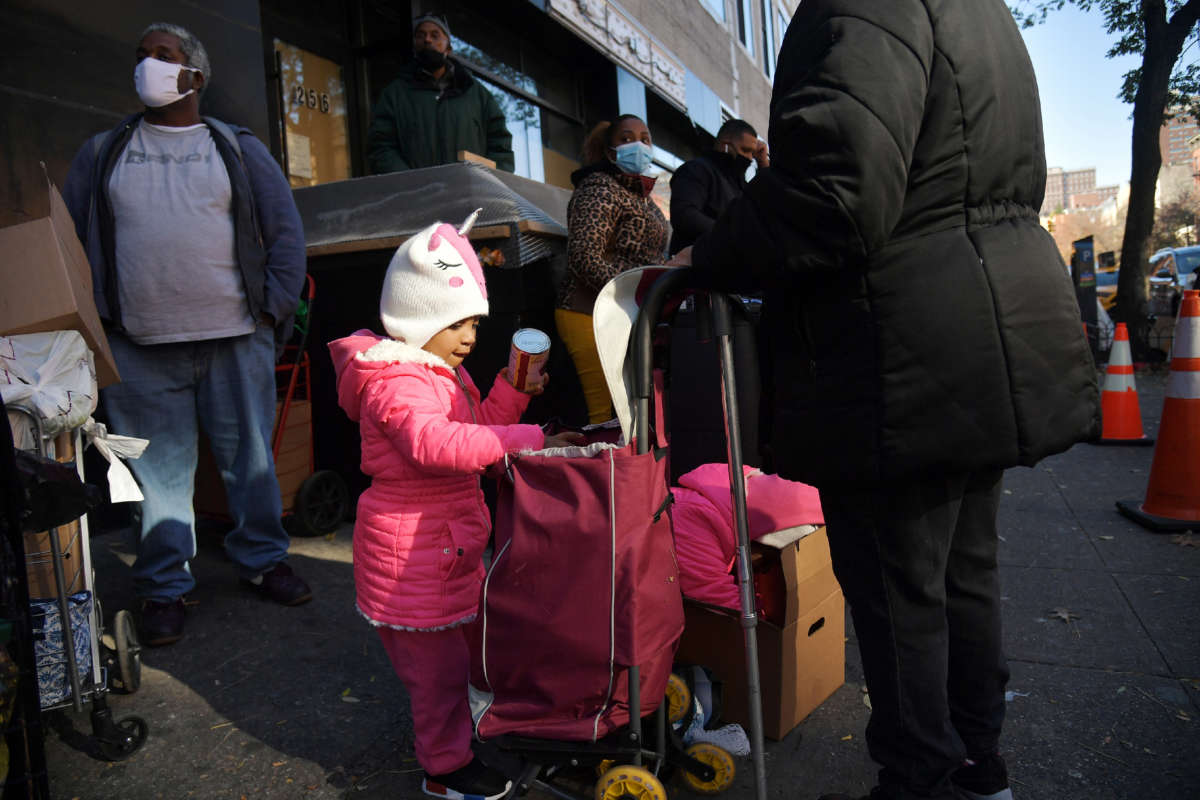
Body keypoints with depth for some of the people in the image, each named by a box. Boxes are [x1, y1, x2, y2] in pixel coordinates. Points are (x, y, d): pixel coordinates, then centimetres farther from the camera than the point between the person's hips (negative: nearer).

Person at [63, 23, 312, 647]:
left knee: (251, 458, 8)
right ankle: (163, 587, 20)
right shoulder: (100, 155, 13)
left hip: (237, 341, -1)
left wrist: (273, 309, -2)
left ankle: (262, 560, 26)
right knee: (158, 472, 6)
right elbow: (71, 244, 14)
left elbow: (286, 233, 7)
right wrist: (90, 325, 3)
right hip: (139, 350, 1)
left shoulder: (240, 149, 9)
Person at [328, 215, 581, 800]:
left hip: (450, 543, 10)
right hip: (412, 551, -10)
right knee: (437, 662, 6)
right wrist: (528, 441, -44)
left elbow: (477, 429, 16)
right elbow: (438, 443, -42)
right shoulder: (393, 383, -25)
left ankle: (459, 725, 49)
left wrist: (512, 385, 1)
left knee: (453, 648, 27)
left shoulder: (440, 370, 10)